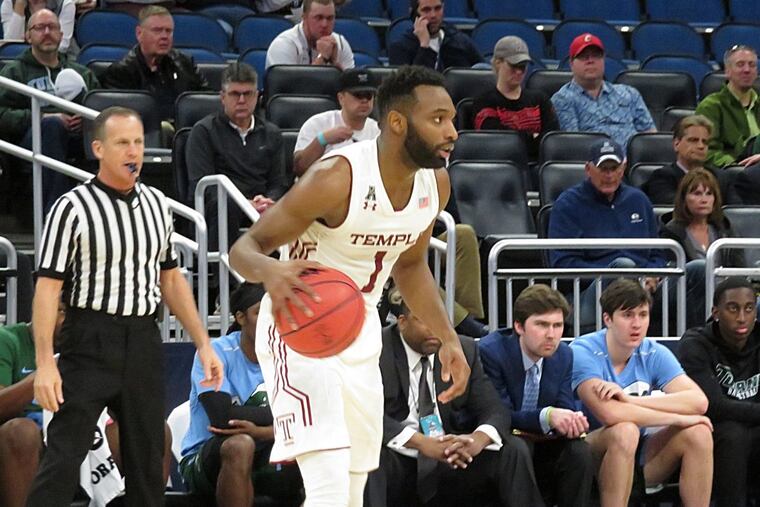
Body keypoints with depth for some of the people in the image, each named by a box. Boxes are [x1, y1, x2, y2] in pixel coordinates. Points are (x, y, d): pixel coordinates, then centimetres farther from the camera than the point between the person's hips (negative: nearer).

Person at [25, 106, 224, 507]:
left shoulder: (156, 204, 11)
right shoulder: (73, 208, -8)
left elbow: (171, 279, 19)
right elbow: (48, 287, -10)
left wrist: (203, 343, 14)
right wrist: (45, 363, -17)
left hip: (143, 342, 6)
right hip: (89, 342, -6)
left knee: (147, 462, 9)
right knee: (63, 459, -10)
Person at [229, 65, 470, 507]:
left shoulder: (435, 183, -4)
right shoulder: (337, 179, -26)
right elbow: (246, 248, -21)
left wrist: (448, 338, 10)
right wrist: (271, 272, -44)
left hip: (361, 331, 8)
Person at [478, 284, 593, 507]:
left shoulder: (564, 355, 1)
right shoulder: (490, 352, -18)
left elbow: (564, 410, -1)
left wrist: (573, 421, -27)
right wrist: (547, 416, -38)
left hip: (542, 445, 5)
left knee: (579, 451, -24)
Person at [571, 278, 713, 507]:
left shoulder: (654, 354, -1)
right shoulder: (583, 351, -15)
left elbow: (698, 402, -17)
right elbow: (608, 413, -31)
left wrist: (629, 400, -28)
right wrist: (678, 418, -23)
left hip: (639, 458, 5)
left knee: (698, 433, -17)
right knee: (624, 430, -34)